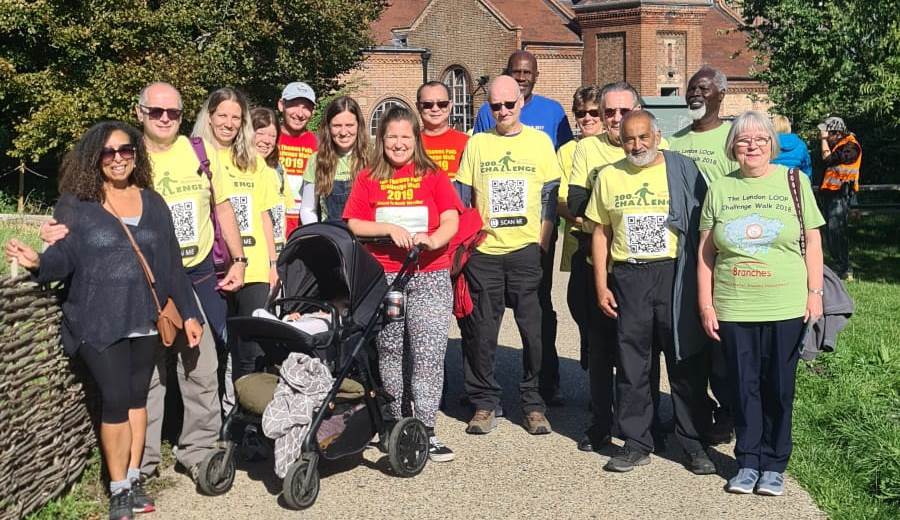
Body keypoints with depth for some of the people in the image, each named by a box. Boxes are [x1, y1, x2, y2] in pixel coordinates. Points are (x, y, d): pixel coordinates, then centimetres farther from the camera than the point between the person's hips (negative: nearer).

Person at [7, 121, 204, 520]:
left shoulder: (153, 203, 9)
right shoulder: (75, 204, -1)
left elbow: (171, 263, 10)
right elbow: (63, 256, -7)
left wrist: (189, 313, 8)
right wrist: (38, 262, -30)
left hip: (144, 320, 4)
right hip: (98, 322, -3)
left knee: (137, 397, 11)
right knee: (116, 400, -5)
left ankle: (133, 480, 23)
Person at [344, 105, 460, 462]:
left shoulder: (433, 176, 8)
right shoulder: (368, 179, 10)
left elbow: (451, 221, -1)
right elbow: (353, 225, 3)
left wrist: (433, 239, -21)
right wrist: (388, 228, -12)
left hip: (430, 276, -1)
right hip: (382, 277, 1)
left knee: (429, 354, -8)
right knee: (389, 353, 6)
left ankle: (426, 430, -5)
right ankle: (396, 424, 18)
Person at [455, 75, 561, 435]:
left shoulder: (540, 141, 7)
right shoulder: (477, 143, 9)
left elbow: (551, 197, 7)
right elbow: (462, 197, 10)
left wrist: (542, 240, -2)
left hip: (526, 250, -1)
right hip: (484, 251, 1)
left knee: (534, 329, -1)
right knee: (482, 331, 4)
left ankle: (534, 404, 12)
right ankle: (484, 403, 15)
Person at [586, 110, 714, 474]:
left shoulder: (683, 170, 2)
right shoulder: (608, 177, 9)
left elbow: (702, 226, 2)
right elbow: (601, 233, 11)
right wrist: (601, 285, 5)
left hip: (674, 274, -2)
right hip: (628, 277, 2)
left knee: (686, 361, 3)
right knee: (631, 363, 6)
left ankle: (694, 443, 15)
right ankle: (636, 443, 17)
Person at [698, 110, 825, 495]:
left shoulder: (794, 182, 3)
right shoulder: (720, 189, 5)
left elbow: (812, 242, 5)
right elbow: (706, 252, 6)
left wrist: (815, 292, -1)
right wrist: (705, 305, 2)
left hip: (786, 308, -1)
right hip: (733, 309, 1)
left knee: (779, 388, 6)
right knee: (743, 386, 8)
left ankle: (773, 463, 20)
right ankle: (748, 461, 21)